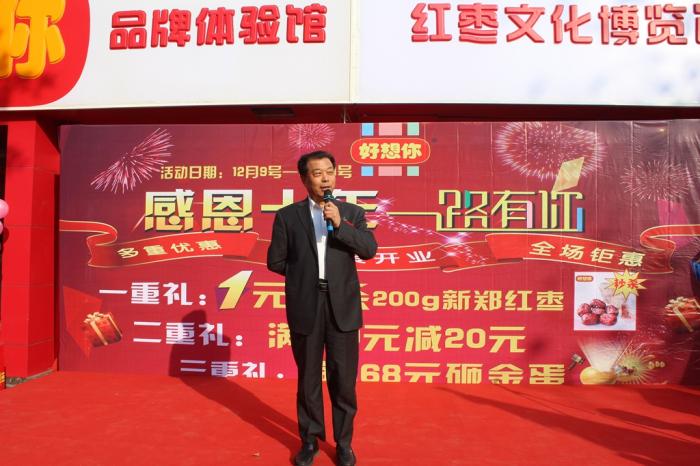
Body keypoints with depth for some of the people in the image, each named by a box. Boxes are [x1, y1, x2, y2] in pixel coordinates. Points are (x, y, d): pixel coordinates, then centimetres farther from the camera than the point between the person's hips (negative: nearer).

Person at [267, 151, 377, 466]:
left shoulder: (352, 212, 5)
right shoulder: (287, 215, 2)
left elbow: (369, 250, -7)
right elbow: (275, 261, 2)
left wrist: (340, 224, -17)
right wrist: (303, 273, 6)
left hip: (342, 306, 1)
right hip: (305, 307, 0)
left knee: (343, 378, 8)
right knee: (308, 378, 12)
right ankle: (310, 440, 29)